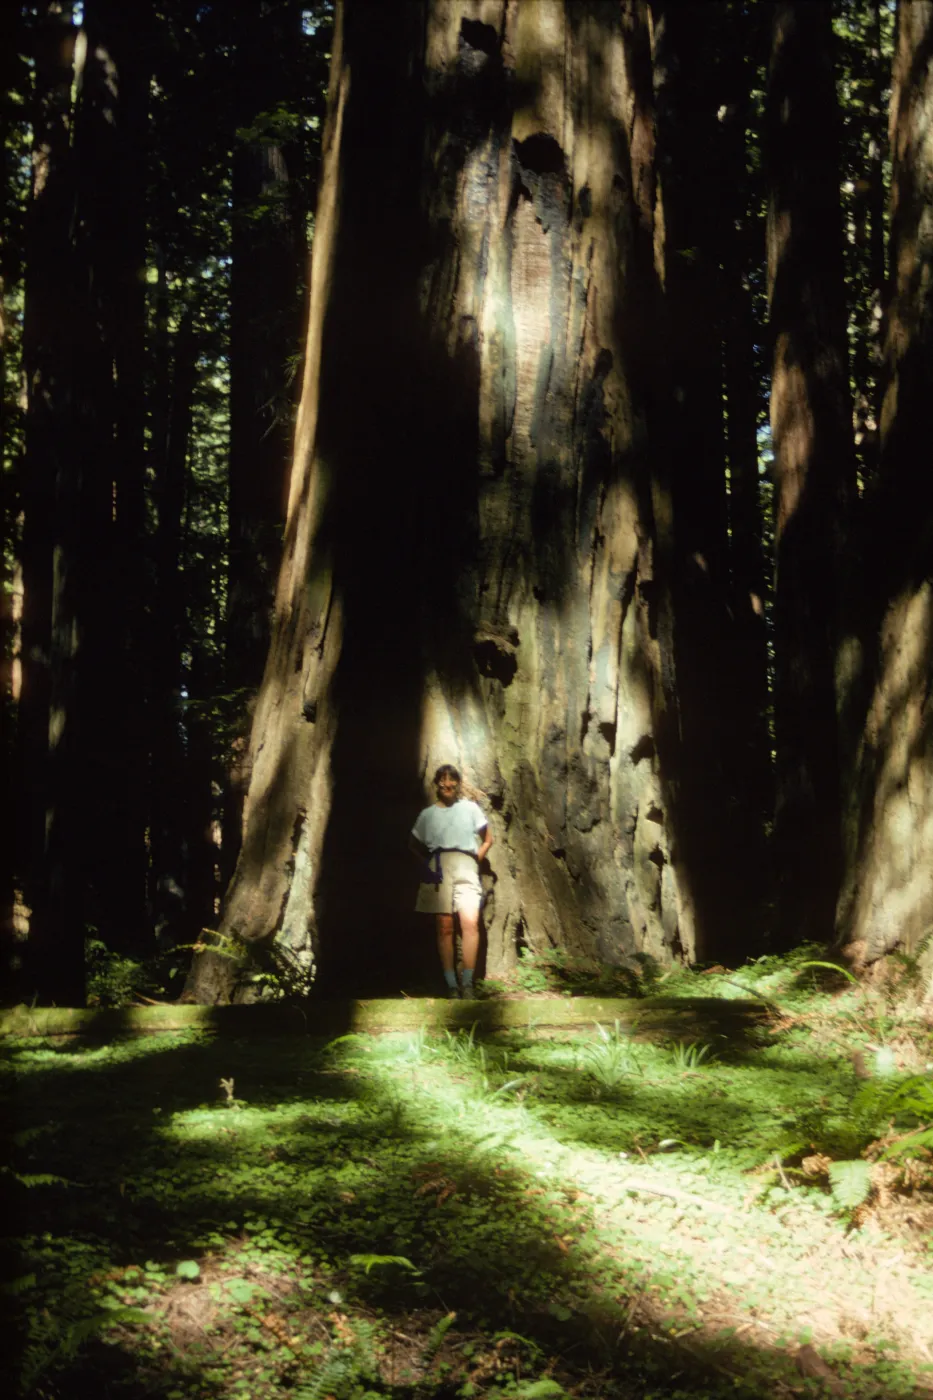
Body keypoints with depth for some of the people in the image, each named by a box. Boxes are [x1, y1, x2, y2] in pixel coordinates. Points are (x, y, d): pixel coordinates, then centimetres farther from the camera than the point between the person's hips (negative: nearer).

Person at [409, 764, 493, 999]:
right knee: (444, 927, -5)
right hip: (437, 868, 1)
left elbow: (487, 840, 19)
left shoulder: (470, 808, 12)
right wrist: (427, 862, 9)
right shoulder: (427, 814, 15)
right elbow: (414, 844, 26)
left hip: (465, 866, -1)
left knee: (470, 922, -19)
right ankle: (451, 985, -4)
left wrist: (475, 862, 6)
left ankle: (467, 983, -19)